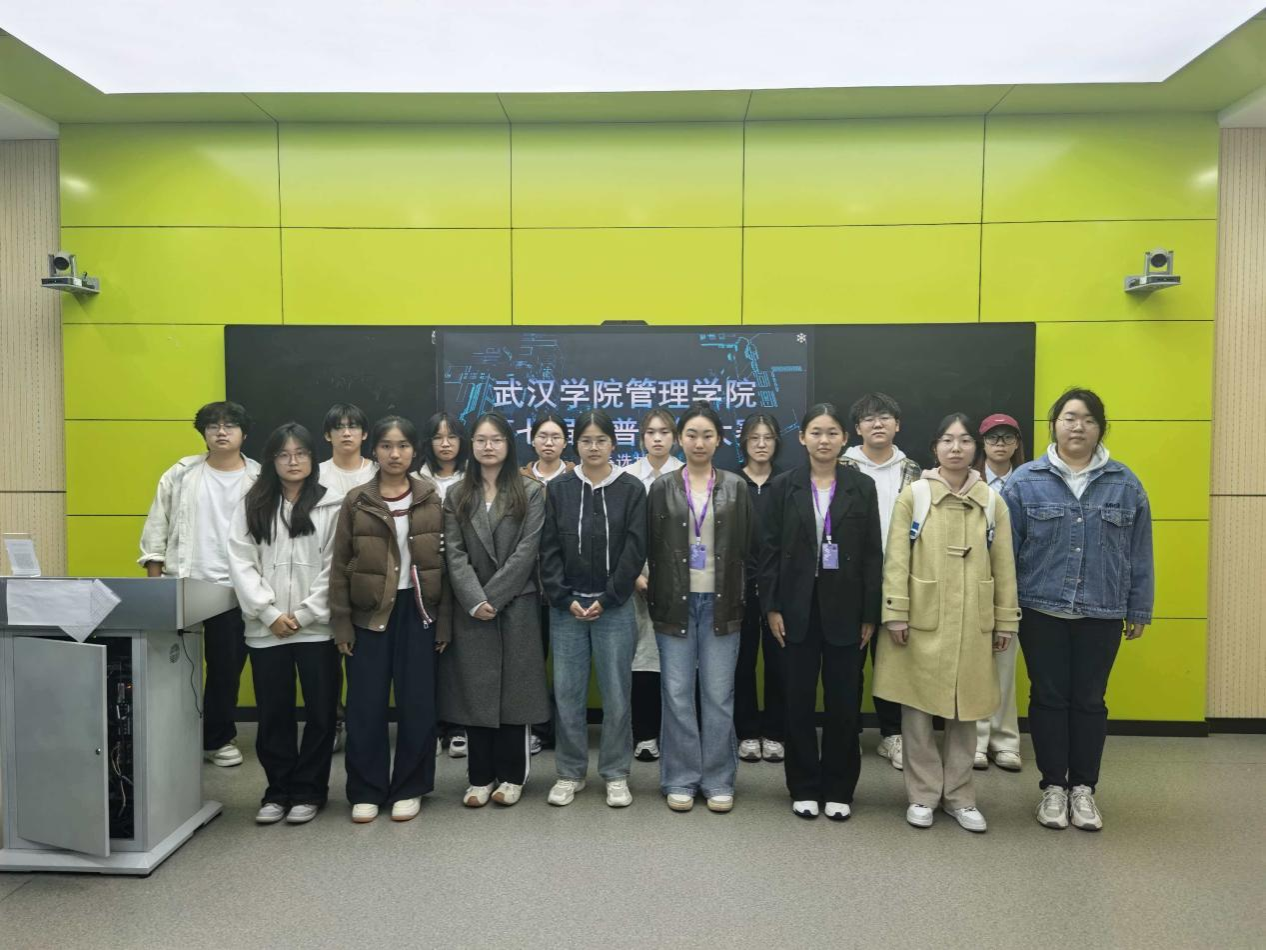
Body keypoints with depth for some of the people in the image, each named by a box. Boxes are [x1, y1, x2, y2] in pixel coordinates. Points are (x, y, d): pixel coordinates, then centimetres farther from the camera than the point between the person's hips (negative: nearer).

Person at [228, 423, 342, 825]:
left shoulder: (332, 504, -1)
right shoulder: (252, 505, 7)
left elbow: (334, 567, -5)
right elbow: (241, 563, 1)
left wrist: (303, 615, -10)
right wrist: (270, 613, -9)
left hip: (317, 626, -2)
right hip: (266, 629, 2)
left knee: (320, 711, 5)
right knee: (273, 713, 11)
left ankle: (308, 791, 20)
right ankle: (278, 791, 25)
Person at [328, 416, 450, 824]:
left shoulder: (433, 500, 1)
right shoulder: (356, 501, 1)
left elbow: (444, 563, 1)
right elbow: (340, 566, 1)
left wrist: (444, 621, -3)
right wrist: (342, 623, -4)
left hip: (417, 611, 0)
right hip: (369, 614, 0)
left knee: (417, 704, 5)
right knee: (366, 706, 5)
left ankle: (408, 788, 21)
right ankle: (367, 791, 20)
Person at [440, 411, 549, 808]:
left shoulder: (531, 492, 1)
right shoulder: (456, 495, 9)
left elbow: (527, 550, -8)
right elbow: (455, 553, 0)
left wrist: (493, 597, -13)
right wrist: (475, 600, -13)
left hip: (518, 605, -2)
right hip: (471, 609, 2)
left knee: (515, 687, 3)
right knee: (475, 689, 5)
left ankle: (511, 775, 16)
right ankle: (480, 776, 17)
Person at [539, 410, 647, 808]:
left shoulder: (631, 489, 0)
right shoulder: (558, 489, 4)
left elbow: (635, 550, -4)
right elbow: (549, 549, 2)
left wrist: (607, 599, -9)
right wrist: (565, 599, -7)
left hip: (614, 606, -1)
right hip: (566, 606, 1)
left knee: (616, 693, 4)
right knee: (567, 693, 7)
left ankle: (616, 775, 19)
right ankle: (570, 773, 22)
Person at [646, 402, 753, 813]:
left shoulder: (736, 488, 4)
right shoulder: (663, 488, 4)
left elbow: (746, 549, 4)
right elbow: (651, 548, 4)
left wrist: (741, 601, 0)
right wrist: (655, 598, -1)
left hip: (720, 603, 0)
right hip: (675, 602, 0)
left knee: (718, 695, 5)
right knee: (677, 694, 5)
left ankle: (718, 780, 19)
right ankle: (680, 779, 18)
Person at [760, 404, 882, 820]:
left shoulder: (862, 487, 2)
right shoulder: (783, 486, 1)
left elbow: (873, 554, 1)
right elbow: (770, 550, 0)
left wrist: (870, 615, -2)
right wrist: (772, 607, -5)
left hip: (844, 609, 0)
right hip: (798, 607, 0)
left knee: (843, 701, 7)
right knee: (799, 700, 8)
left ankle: (838, 789, 23)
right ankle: (804, 786, 23)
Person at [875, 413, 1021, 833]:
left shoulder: (992, 502, 5)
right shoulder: (913, 495, -2)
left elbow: (1004, 566, 7)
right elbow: (896, 560, -5)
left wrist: (1005, 621, 5)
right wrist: (896, 614, -10)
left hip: (972, 623, 2)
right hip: (922, 620, -2)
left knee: (965, 710, 10)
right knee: (917, 707, 5)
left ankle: (958, 795, 25)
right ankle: (923, 794, 20)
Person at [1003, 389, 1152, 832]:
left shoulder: (1125, 484, 3)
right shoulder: (1025, 481, -3)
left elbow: (1139, 554, 7)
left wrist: (1139, 610, 7)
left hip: (1101, 614, 2)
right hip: (1042, 611, -1)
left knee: (1089, 700, 10)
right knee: (1049, 697, 8)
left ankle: (1083, 788, 25)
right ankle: (1053, 786, 22)